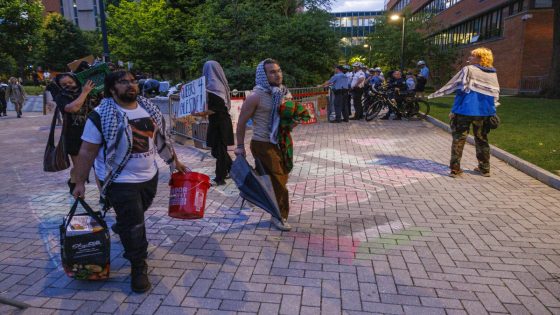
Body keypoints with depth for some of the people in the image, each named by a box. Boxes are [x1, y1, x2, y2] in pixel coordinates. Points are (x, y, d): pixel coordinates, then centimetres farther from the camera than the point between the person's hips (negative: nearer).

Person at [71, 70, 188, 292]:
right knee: (133, 226, -2)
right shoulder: (101, 115, -14)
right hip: (121, 181, -6)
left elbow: (162, 138, 12)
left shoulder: (148, 107, 3)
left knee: (135, 218, 24)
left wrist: (175, 162, 13)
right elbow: (87, 152, -11)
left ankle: (121, 229, 57)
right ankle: (138, 268, 16)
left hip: (150, 176, 6)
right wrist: (80, 183, -11)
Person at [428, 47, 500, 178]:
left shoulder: (468, 70, -6)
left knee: (458, 139, 3)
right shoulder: (493, 74, 9)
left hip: (465, 110, -4)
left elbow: (452, 85, -4)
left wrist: (435, 94, 4)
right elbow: (496, 94, 12)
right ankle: (484, 168, 20)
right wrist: (491, 109, 19)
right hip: (484, 112, 5)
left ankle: (455, 169, 1)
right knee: (482, 139, 15)